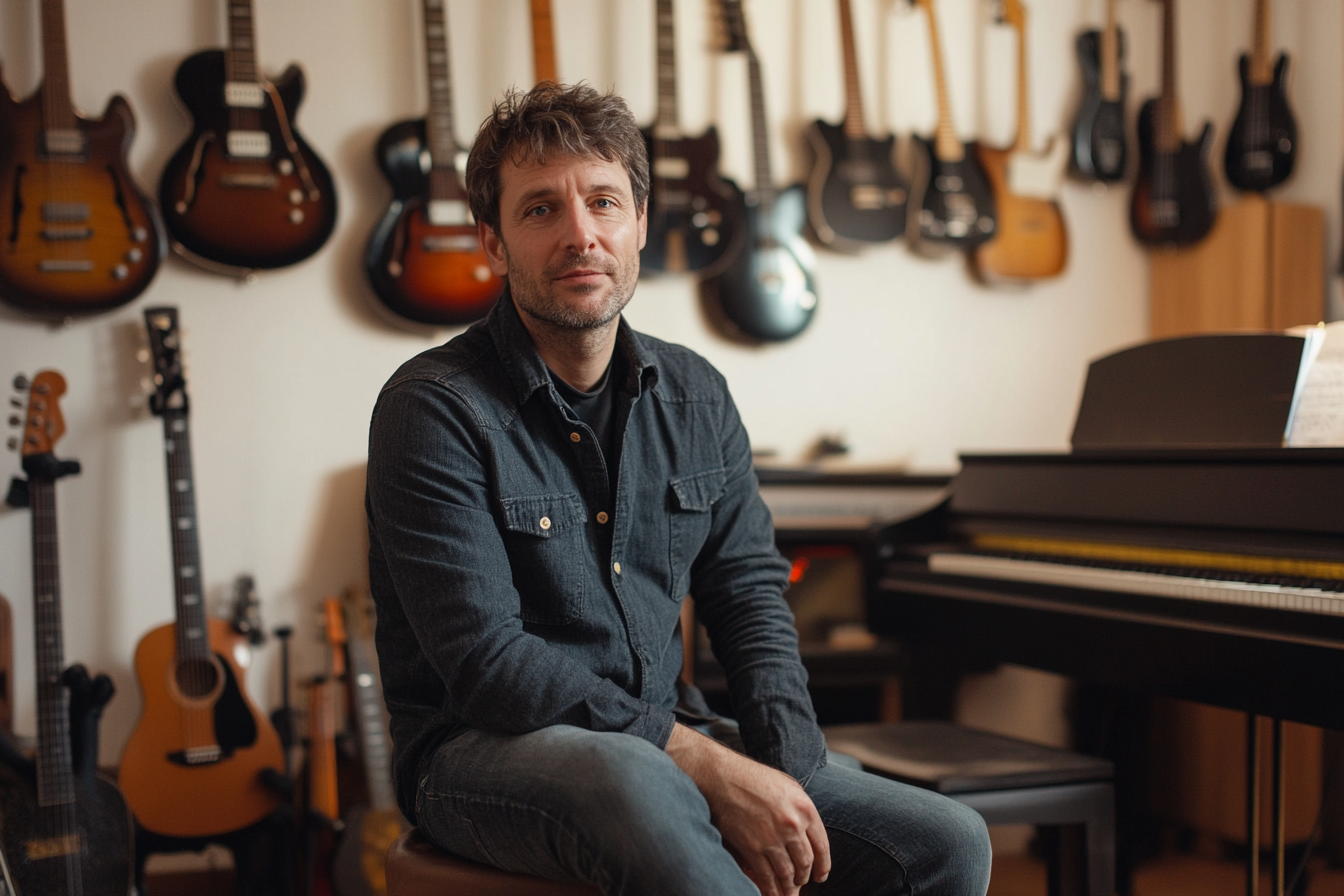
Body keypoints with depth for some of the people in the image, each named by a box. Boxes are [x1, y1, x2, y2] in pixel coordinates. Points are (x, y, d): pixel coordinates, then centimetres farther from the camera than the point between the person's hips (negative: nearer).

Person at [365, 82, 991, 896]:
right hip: (485, 753, -5)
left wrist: (786, 773, -9)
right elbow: (487, 662, -19)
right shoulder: (435, 409, -12)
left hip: (667, 743, 6)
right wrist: (708, 767, -23)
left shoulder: (697, 395, 8)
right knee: (633, 783, -40)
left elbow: (751, 591, 9)